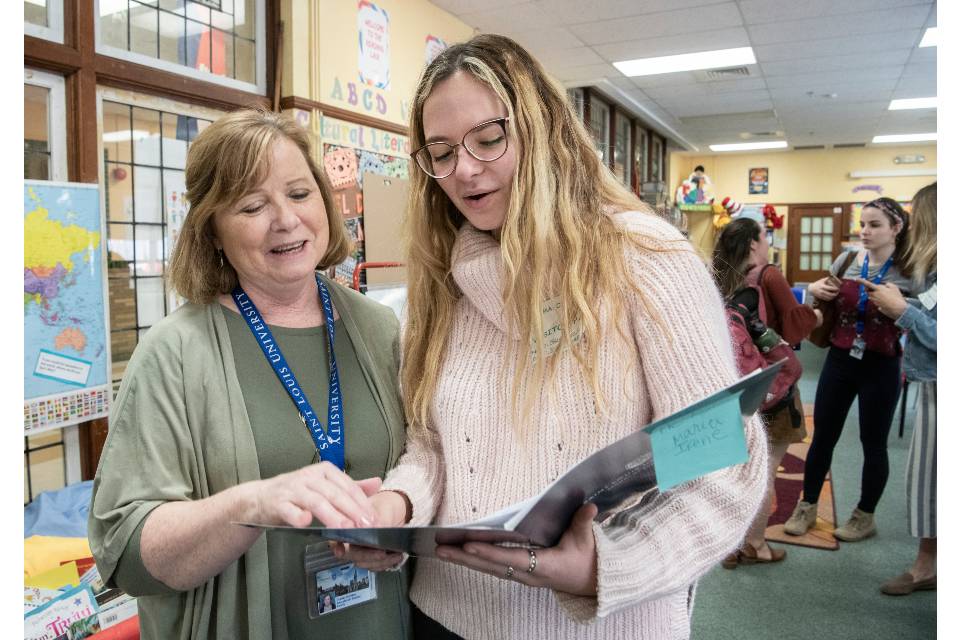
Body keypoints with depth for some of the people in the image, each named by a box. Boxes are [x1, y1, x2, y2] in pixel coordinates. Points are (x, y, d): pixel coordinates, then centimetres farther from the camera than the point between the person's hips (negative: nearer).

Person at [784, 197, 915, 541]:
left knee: (873, 442, 9)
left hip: (881, 367, -3)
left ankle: (865, 516, 27)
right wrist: (815, 290, -4)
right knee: (823, 435, 10)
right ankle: (807, 506, 25)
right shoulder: (847, 260, 1)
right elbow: (823, 302, 17)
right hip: (839, 360, 3)